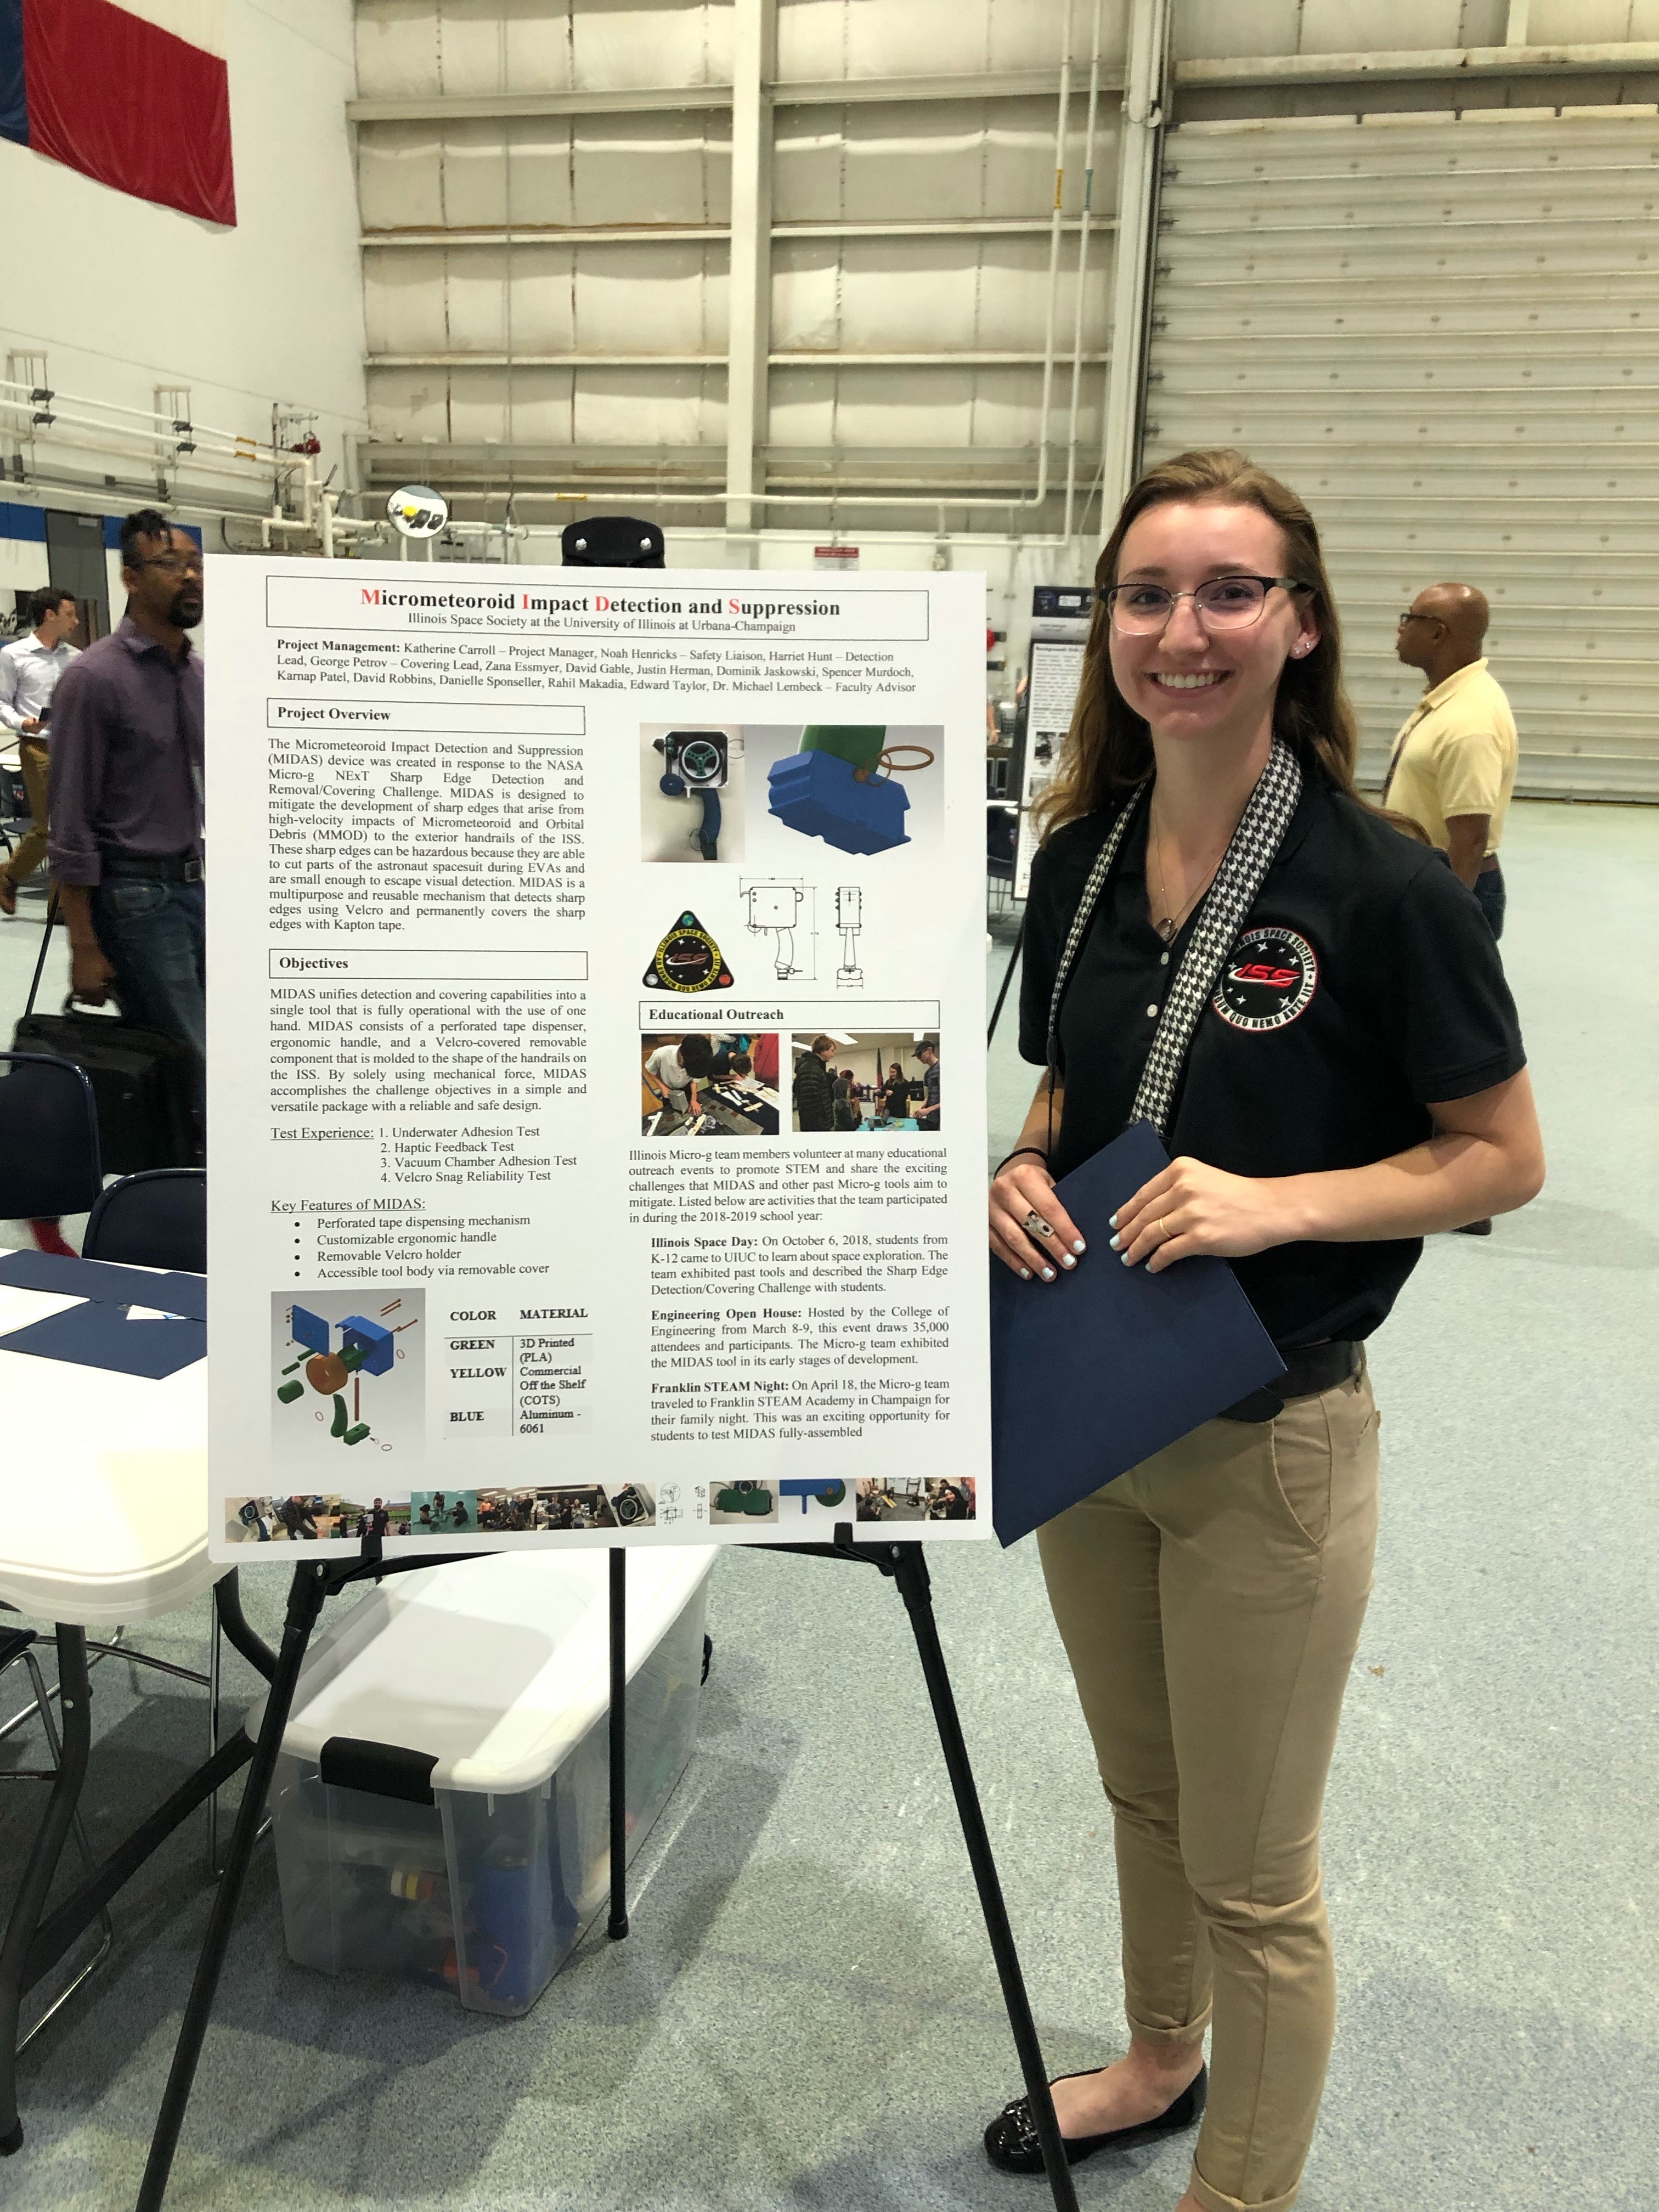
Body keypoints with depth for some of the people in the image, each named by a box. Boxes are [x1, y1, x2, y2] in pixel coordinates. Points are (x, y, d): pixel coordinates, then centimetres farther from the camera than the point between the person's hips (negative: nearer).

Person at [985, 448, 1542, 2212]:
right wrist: (1023, 1173, -9)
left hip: (1266, 1438, -5)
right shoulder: (1079, 858, 0)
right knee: (1139, 1790, 26)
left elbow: (1502, 1156, -11)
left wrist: (1277, 1204, -24)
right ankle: (1159, 2064, 52)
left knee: (1250, 1869, 12)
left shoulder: (1379, 885, -17)